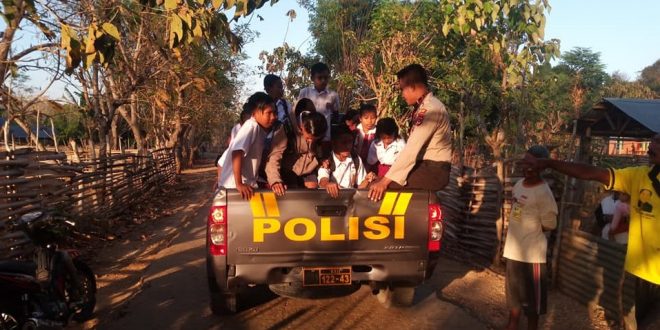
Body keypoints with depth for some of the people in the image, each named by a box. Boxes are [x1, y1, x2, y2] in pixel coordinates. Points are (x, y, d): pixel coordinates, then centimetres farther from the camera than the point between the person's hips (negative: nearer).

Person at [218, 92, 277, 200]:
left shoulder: (262, 128, 6)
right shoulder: (251, 126, -18)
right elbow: (237, 152, -28)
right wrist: (239, 184, -31)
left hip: (248, 184, 8)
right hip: (234, 185, -8)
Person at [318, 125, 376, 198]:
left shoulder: (357, 160, 7)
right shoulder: (326, 161, -8)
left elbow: (360, 186, 13)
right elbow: (322, 181, -26)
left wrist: (367, 180, -8)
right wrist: (327, 184, -49)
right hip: (330, 196, -1)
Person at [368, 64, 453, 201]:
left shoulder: (430, 109, -20)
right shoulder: (422, 107, 12)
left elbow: (412, 149, -26)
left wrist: (385, 180, -26)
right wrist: (387, 176, 7)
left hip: (434, 170, -10)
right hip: (424, 165, 10)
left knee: (378, 189, -17)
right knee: (376, 182, 9)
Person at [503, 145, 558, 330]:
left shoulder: (543, 192, -17)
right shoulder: (518, 185, 5)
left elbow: (550, 225, -14)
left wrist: (531, 228, -2)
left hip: (531, 252, -7)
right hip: (513, 249, 7)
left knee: (532, 296, 6)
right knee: (513, 290, 20)